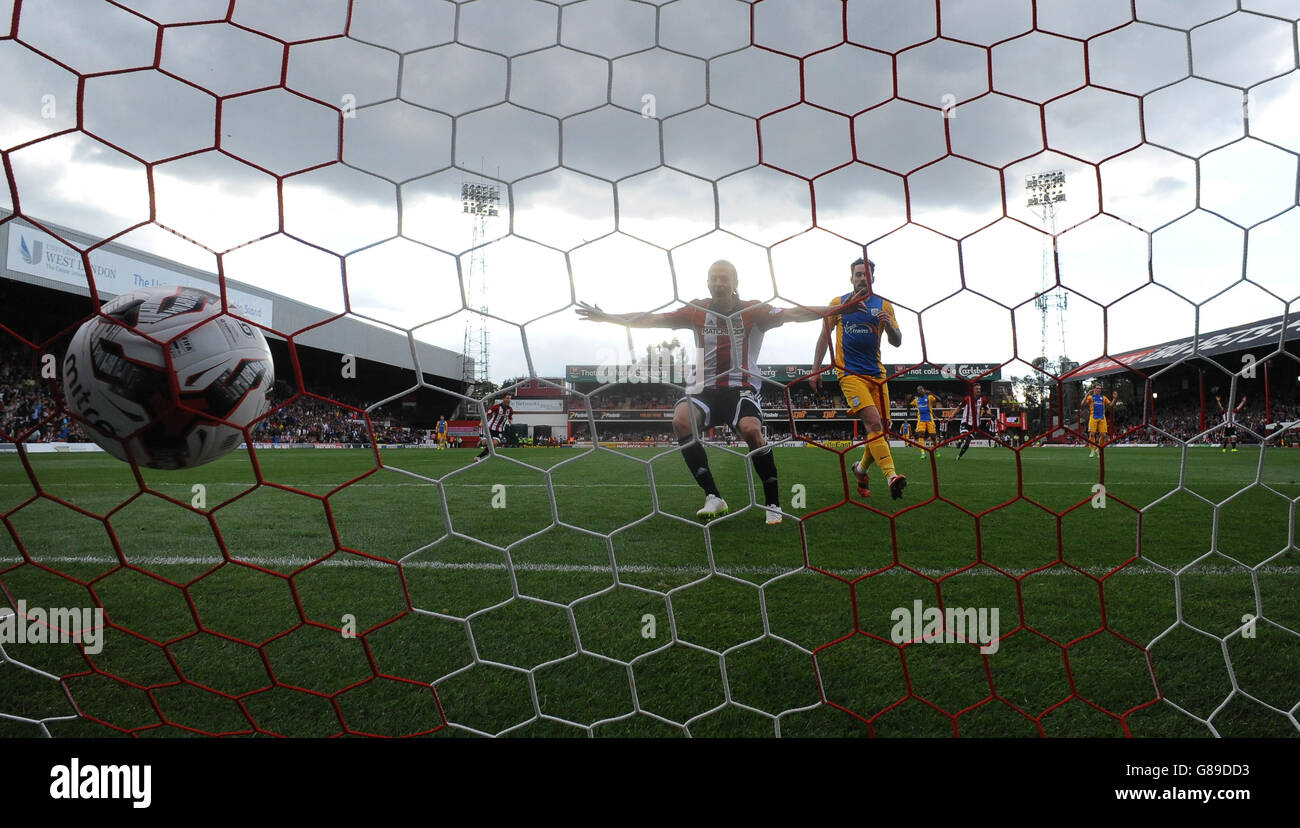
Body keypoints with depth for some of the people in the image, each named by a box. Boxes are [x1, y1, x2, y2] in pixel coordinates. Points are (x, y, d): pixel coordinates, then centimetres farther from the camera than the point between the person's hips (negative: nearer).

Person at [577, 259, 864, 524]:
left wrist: (836, 310, -29)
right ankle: (713, 498, -21)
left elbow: (791, 314, -15)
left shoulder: (753, 311, -1)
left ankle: (773, 502, -10)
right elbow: (650, 319, 8)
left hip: (742, 388, -2)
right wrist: (605, 317, 4)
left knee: (751, 430, -32)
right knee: (681, 420, -28)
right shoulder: (697, 311, 6)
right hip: (707, 389, 3)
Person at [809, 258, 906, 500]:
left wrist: (889, 325, -13)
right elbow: (824, 336, 11)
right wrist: (815, 370, 5)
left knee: (880, 429, 2)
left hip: (876, 373, 4)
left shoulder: (884, 305, 10)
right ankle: (891, 475, -31)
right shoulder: (838, 303, 6)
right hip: (849, 372, -3)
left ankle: (861, 469, 28)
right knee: (873, 422, -21)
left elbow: (897, 342, 9)